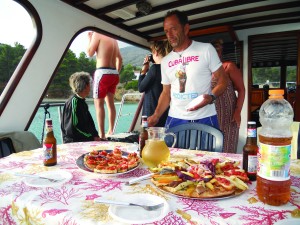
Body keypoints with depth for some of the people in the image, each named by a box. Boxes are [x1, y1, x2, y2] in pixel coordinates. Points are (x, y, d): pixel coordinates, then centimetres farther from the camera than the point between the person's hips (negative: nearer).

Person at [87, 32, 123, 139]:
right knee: (110, 103, 11)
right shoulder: (113, 39, 17)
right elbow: (119, 58, 19)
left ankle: (101, 134, -4)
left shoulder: (97, 34, -3)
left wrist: (89, 38, 10)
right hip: (114, 74, 7)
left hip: (103, 73, -7)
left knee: (99, 104, -3)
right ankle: (110, 131, 16)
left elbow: (90, 53, -3)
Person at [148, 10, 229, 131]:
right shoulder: (165, 61, 10)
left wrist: (211, 97, -19)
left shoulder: (206, 49, -2)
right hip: (175, 120, 3)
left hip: (205, 119, -3)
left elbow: (222, 78, 0)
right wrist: (156, 115, 0)